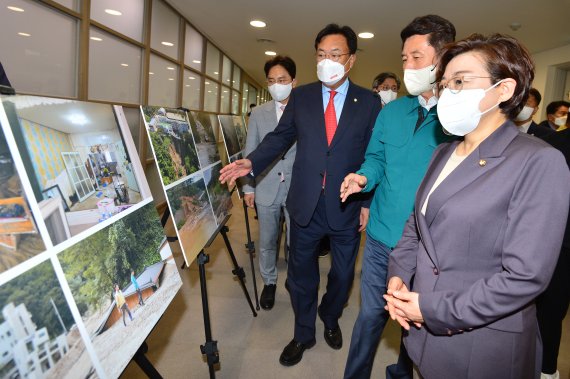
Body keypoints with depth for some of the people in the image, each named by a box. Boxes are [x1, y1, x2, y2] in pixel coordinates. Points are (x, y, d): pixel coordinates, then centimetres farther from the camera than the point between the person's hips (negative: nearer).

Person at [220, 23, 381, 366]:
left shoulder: (369, 102, -2)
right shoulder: (300, 97, 3)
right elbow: (281, 136, 6)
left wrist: (369, 203, -4)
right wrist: (252, 162, -10)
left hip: (347, 206, -1)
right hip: (306, 204, 1)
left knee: (343, 273, 16)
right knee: (301, 272, 15)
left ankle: (330, 319, 48)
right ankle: (304, 334, 39)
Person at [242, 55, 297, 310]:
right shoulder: (258, 114, 5)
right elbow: (250, 152, 7)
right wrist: (248, 187, 5)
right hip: (267, 188, 2)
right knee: (267, 241, 14)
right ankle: (269, 282, 35)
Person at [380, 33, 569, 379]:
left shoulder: (540, 162, -17)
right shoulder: (444, 153, 5)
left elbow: (526, 276, -21)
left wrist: (435, 309, -18)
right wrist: (398, 275, -5)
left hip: (484, 344, -5)